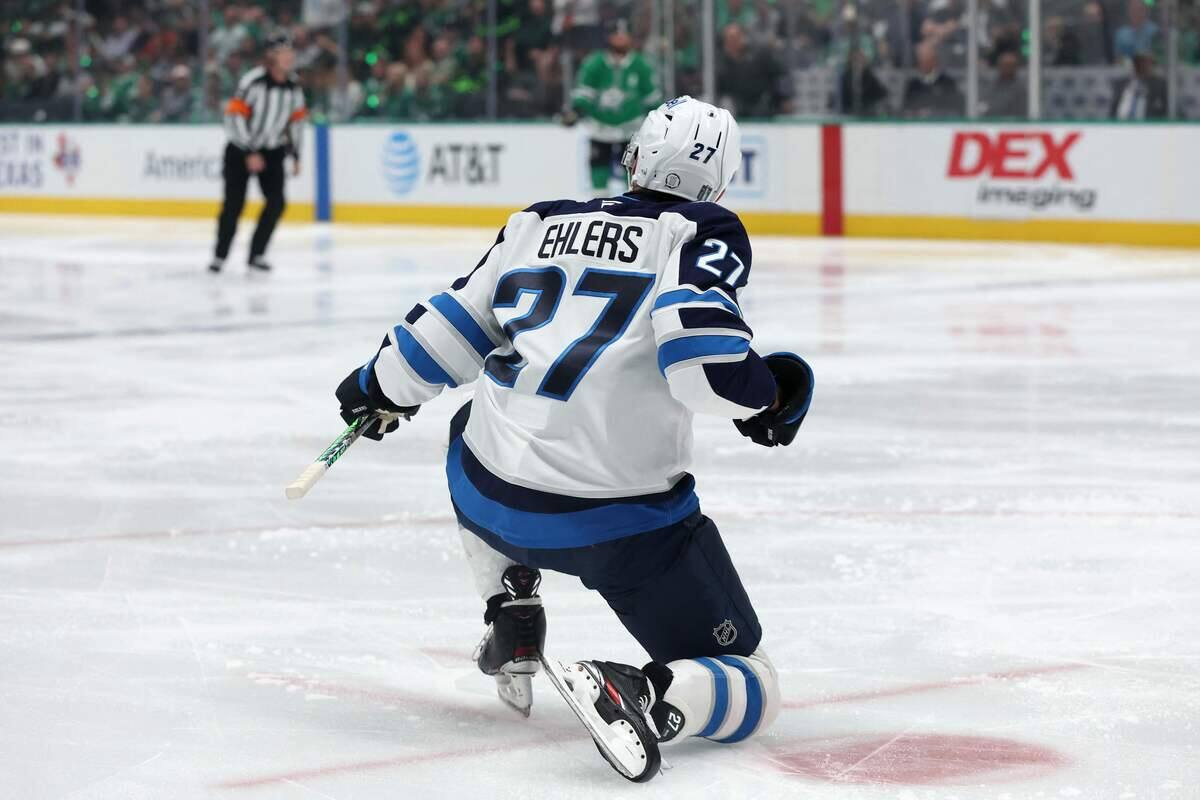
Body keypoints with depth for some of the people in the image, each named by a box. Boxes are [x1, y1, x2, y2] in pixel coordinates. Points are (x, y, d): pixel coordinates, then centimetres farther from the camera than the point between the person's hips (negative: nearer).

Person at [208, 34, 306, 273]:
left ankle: (256, 254, 5)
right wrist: (249, 154, -22)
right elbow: (234, 116, -21)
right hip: (241, 149, -5)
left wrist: (295, 155, 10)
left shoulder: (293, 87, 0)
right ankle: (220, 255, 6)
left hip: (272, 150, 5)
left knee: (276, 202, -7)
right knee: (234, 203, -7)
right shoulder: (253, 81, -20)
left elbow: (296, 120, 13)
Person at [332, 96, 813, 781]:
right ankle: (643, 695, -26)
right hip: (624, 522, -5)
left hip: (491, 501, 5)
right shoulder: (705, 233, -1)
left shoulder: (542, 222, 14)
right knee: (751, 688, 4)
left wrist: (380, 385, 37)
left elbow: (457, 325, 20)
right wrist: (766, 395, 2)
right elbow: (699, 347, -17)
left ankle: (512, 625, 28)